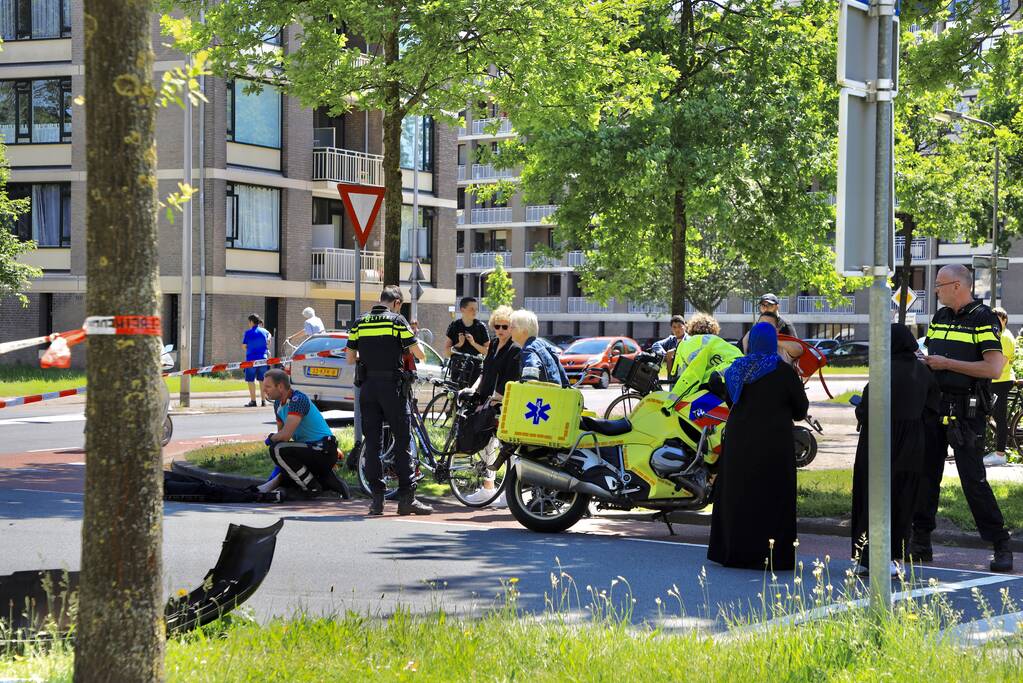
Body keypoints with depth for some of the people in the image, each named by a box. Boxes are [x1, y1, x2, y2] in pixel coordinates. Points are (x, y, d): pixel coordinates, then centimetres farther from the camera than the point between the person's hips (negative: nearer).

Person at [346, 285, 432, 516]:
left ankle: (377, 498, 4)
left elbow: (350, 358, 10)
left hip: (367, 386, 4)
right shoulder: (397, 321, -4)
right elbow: (419, 354, -5)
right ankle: (406, 497, -2)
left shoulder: (359, 323, 8)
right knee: (403, 440, 1)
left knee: (372, 443, 6)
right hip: (392, 385, -4)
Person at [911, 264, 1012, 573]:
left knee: (973, 479, -9)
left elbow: (994, 367, -17)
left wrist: (947, 363, -15)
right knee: (925, 475, 7)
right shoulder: (939, 318, 16)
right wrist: (921, 362, 3)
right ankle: (920, 543, 15)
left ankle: (1001, 546, -2)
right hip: (934, 405, 7)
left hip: (966, 411, -7)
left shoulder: (983, 319, -8)